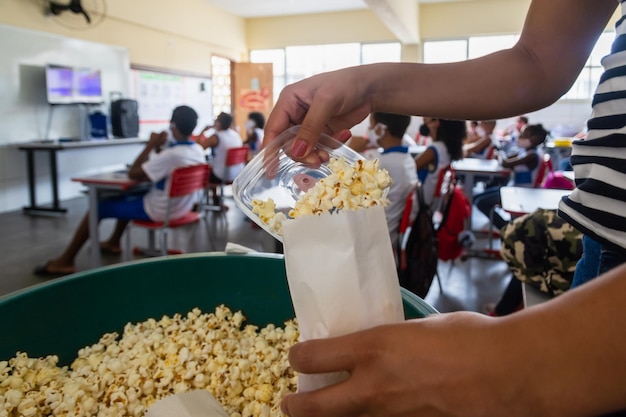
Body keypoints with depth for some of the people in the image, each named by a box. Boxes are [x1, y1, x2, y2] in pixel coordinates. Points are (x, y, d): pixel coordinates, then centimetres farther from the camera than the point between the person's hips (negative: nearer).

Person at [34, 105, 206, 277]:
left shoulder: (172, 154, -29)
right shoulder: (199, 150, -2)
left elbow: (132, 174, -19)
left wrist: (151, 146, -13)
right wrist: (159, 148, -1)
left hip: (158, 211, -8)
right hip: (181, 207, 8)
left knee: (99, 207, 5)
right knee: (127, 197, 30)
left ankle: (65, 261, 12)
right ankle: (114, 242, 44)